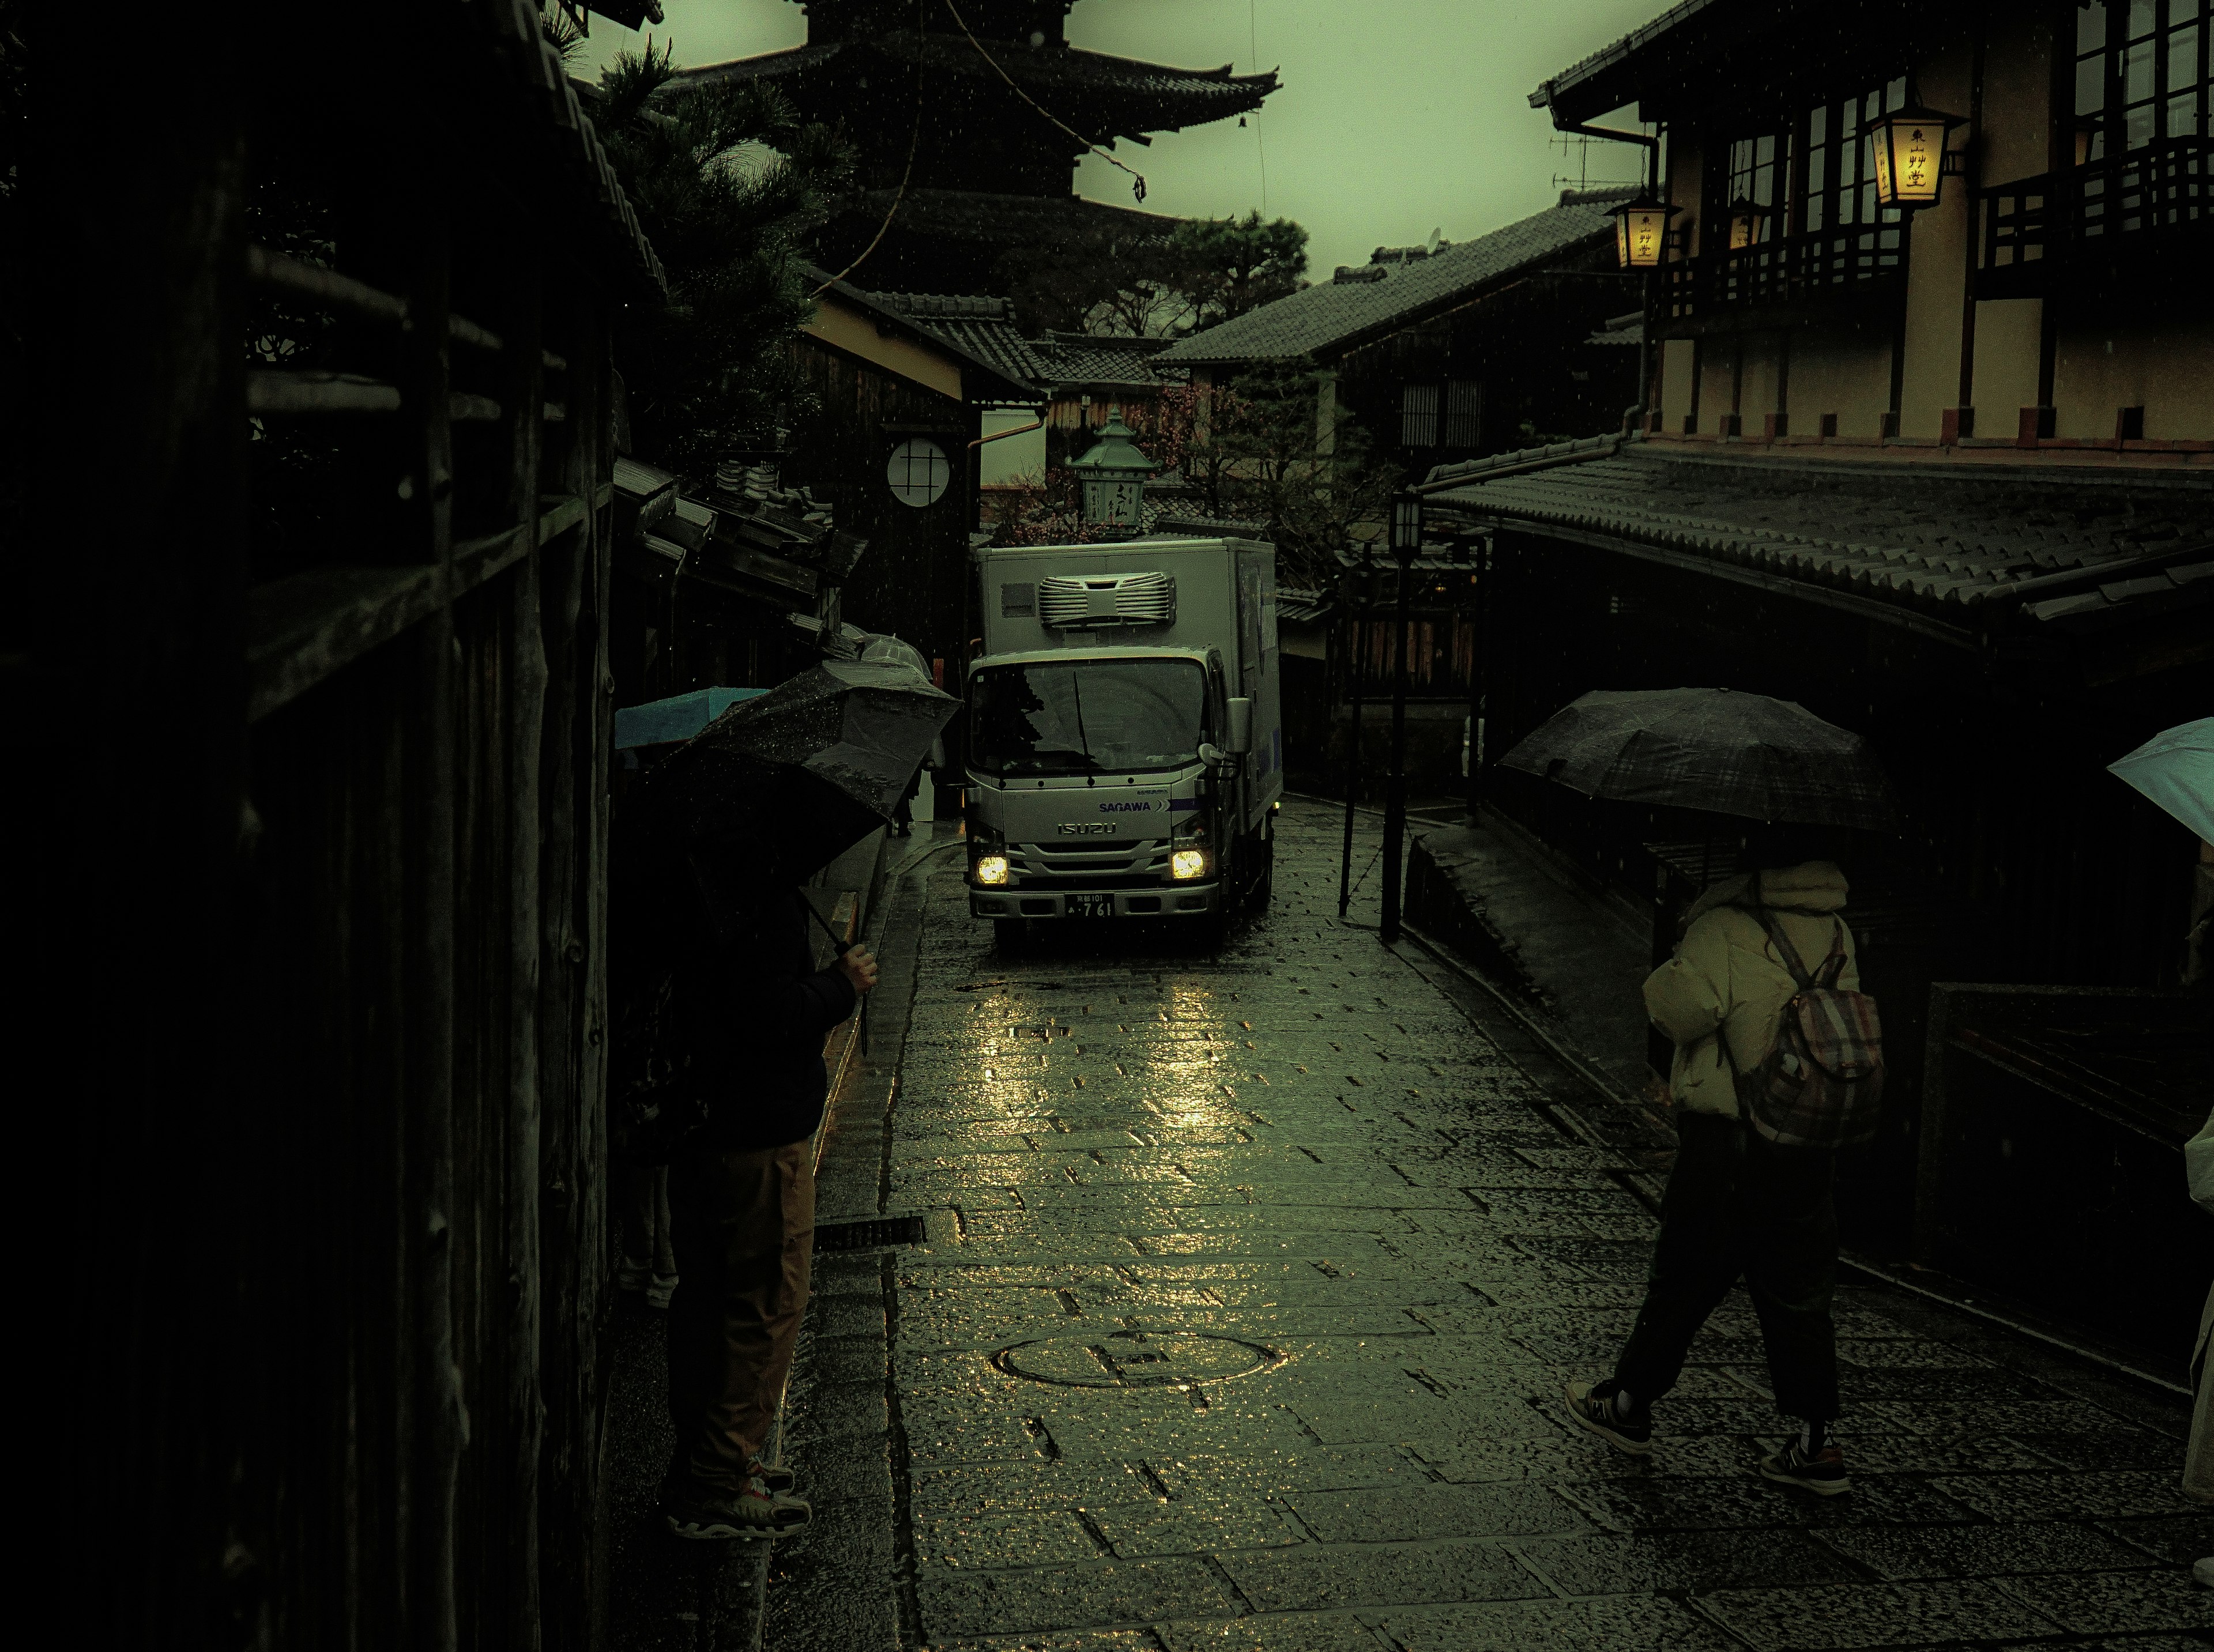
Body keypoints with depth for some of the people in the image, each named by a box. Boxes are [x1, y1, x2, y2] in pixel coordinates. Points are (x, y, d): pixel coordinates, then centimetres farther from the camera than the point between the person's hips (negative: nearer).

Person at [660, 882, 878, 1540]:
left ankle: (702, 1461, 30)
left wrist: (826, 984, 11)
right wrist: (843, 985, -10)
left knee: (707, 1299, 18)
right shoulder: (766, 897, -21)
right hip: (760, 1140, -9)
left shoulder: (698, 885, 8)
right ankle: (712, 1489, 6)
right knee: (766, 1305, 1)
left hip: (698, 1133, 9)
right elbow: (768, 1016, -26)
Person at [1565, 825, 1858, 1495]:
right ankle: (1816, 1442, 11)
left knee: (1684, 1276, 8)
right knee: (1798, 1293, 11)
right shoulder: (1838, 935, 6)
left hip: (1727, 1144, -5)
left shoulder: (1726, 932, -16)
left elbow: (1682, 1007, -23)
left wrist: (1665, 978, 0)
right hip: (1812, 1142, 5)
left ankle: (1628, 1403, 23)